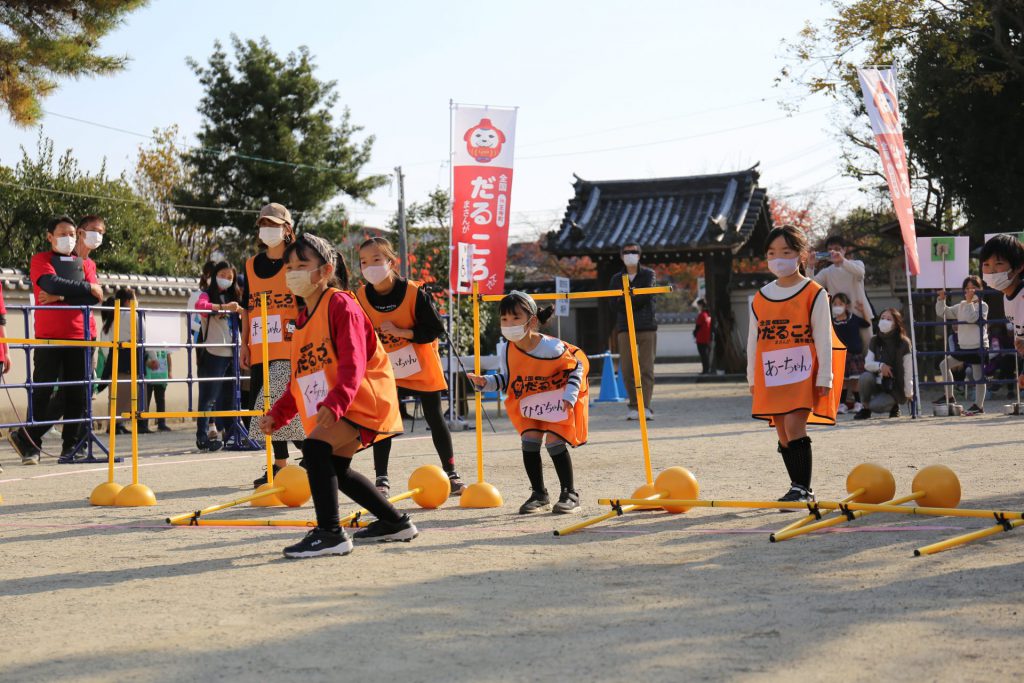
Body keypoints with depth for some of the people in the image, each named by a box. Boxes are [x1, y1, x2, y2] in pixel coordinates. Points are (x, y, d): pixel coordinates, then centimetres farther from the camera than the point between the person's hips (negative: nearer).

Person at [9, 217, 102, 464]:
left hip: (81, 336, 3)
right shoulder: (40, 260, 6)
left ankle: (71, 446, 7)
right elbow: (52, 283, -14)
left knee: (77, 394, 1)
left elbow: (94, 298, 0)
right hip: (49, 337, -3)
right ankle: (30, 444, 8)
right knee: (43, 391, -2)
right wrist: (86, 288, -9)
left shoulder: (86, 264, 15)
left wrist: (61, 297, -10)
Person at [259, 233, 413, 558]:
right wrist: (277, 415, 8)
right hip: (332, 408, 11)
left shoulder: (340, 305, -12)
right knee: (335, 469, 18)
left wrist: (334, 403, -37)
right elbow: (299, 379, 19)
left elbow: (353, 364, -23)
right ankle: (396, 523, 32)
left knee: (316, 447, -27)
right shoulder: (303, 318, 16)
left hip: (362, 398, -11)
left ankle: (330, 534, -26)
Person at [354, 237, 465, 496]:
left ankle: (451, 474, 19)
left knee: (435, 418, 7)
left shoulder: (414, 293, -21)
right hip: (386, 368, 2)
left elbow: (436, 330, -20)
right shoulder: (361, 296, -11)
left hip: (421, 366, -2)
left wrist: (400, 332, -29)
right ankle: (382, 479, 1)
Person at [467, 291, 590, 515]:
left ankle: (570, 494, 0)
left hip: (557, 401, -5)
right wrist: (485, 382, -13)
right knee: (529, 441, -7)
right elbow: (506, 379, 5)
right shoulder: (509, 351, -11)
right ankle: (539, 495, 11)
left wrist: (570, 395, -20)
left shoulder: (550, 347, -26)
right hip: (529, 403, 5)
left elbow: (578, 365, -12)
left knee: (554, 441, -16)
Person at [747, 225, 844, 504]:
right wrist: (752, 378, 14)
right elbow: (753, 340, 15)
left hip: (803, 371, -5)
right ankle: (800, 490, 18)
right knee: (782, 433, 7)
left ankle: (802, 489, -12)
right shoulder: (760, 298, 11)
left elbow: (823, 338, -3)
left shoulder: (814, 293, -2)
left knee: (794, 426, -18)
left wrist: (824, 377, -7)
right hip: (771, 374, 5)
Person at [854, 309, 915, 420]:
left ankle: (894, 405, 8)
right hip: (877, 384, 4)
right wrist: (880, 366, -24)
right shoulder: (874, 341, 4)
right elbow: (867, 364, -3)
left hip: (895, 389, -4)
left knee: (876, 405, -27)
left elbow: (908, 370, -10)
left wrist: (908, 393, -13)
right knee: (865, 376, -28)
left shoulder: (904, 343, -9)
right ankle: (865, 408, -6)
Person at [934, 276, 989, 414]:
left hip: (978, 347, -7)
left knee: (978, 377, -3)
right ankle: (948, 396, 15)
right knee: (944, 364, 8)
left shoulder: (982, 306, -5)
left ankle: (979, 405, 6)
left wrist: (970, 301, -19)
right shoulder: (961, 306, 12)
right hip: (964, 347, 7)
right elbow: (942, 313, 9)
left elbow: (972, 318, -22)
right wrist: (941, 300, -6)